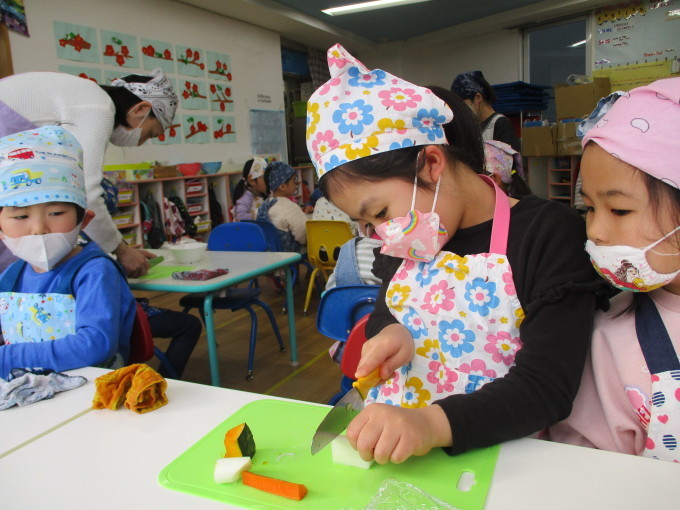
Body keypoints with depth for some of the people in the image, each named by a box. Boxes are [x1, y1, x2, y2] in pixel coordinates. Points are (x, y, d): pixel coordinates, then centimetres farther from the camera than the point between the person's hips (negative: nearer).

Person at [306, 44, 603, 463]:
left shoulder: (550, 234, -11)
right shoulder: (403, 244, 5)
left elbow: (546, 387, -16)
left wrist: (434, 423, -31)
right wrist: (388, 333, -3)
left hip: (484, 450, -4)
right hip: (390, 444, 5)